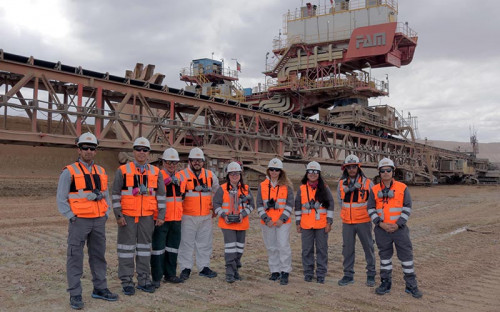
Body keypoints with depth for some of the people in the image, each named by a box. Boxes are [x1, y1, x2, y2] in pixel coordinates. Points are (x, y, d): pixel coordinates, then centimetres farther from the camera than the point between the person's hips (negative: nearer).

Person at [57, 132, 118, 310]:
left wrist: (106, 214, 8)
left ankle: (100, 289, 26)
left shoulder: (101, 172, 11)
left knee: (98, 256, 14)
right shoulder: (69, 172, -5)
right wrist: (71, 217, -10)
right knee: (75, 258, 0)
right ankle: (75, 295, 9)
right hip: (79, 222, -5)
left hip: (99, 222, 5)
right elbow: (61, 199, -6)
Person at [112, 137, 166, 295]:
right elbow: (116, 194, 1)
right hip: (127, 217, -2)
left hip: (147, 217, 3)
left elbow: (161, 195, 9)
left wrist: (161, 216, 4)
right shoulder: (123, 170, 1)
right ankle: (127, 282, 12)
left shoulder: (156, 172, 8)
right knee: (127, 248, 2)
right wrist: (118, 215, -6)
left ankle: (144, 280, 19)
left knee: (144, 247, 9)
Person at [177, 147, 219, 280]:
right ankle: (185, 268, 10)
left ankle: (204, 267, 20)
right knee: (186, 243, 0)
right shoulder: (182, 175, -4)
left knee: (205, 243, 10)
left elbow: (217, 190, 25)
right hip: (188, 216, -4)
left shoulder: (210, 175, 10)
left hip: (206, 216, 4)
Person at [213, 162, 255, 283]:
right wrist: (223, 215, -13)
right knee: (230, 246, -9)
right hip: (227, 223, -3)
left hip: (242, 223, 3)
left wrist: (243, 214, -9)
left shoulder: (246, 189, 7)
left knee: (239, 246, 10)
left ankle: (235, 270, 25)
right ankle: (230, 273, -3)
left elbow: (251, 204, 7)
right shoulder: (222, 189, -1)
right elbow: (216, 204, 0)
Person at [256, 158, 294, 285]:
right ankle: (275, 271, 21)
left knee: (283, 245, -9)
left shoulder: (287, 186, 1)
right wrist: (266, 219, -6)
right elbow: (259, 204, 4)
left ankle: (285, 272, 0)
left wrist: (282, 219, -10)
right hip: (267, 222, 3)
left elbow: (290, 204, -1)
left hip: (283, 222, -2)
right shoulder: (262, 186, 5)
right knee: (271, 247, 9)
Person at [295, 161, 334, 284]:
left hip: (321, 225, -1)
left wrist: (329, 222, -3)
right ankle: (308, 273, 17)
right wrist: (297, 223, 7)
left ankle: (321, 274, 13)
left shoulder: (325, 188, 2)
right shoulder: (302, 189, 7)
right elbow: (298, 207, 10)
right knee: (307, 250, 6)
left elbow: (330, 205, 2)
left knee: (322, 249, 3)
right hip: (306, 225, 1)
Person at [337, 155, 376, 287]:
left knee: (368, 247, 6)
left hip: (363, 221, -2)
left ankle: (371, 275, 19)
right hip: (347, 222, 3)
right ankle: (348, 275, 19)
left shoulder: (367, 183, -5)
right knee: (347, 249, 8)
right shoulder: (342, 183, 4)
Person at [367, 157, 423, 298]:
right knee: (385, 256, 12)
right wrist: (381, 224, -10)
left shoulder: (403, 188, -2)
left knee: (406, 255, 1)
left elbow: (407, 208, -4)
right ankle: (386, 283, 23)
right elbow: (371, 209, 2)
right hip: (381, 230, 2)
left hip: (399, 228, -2)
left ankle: (411, 285, 13)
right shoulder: (374, 190, 3)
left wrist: (398, 224, -12)